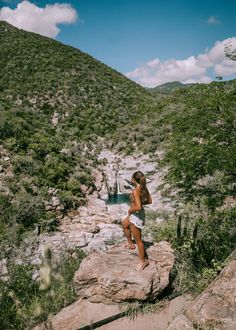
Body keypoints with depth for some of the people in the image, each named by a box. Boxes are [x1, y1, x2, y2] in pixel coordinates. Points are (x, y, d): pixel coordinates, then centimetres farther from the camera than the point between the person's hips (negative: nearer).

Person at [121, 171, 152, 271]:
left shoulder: (135, 191, -28)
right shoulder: (144, 188, -3)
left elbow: (138, 207, -33)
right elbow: (149, 201, 6)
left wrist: (130, 210, -15)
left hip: (136, 215, -10)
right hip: (139, 213, 10)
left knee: (138, 240, 7)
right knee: (124, 224, 33)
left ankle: (143, 261, 23)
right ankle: (130, 244, 49)